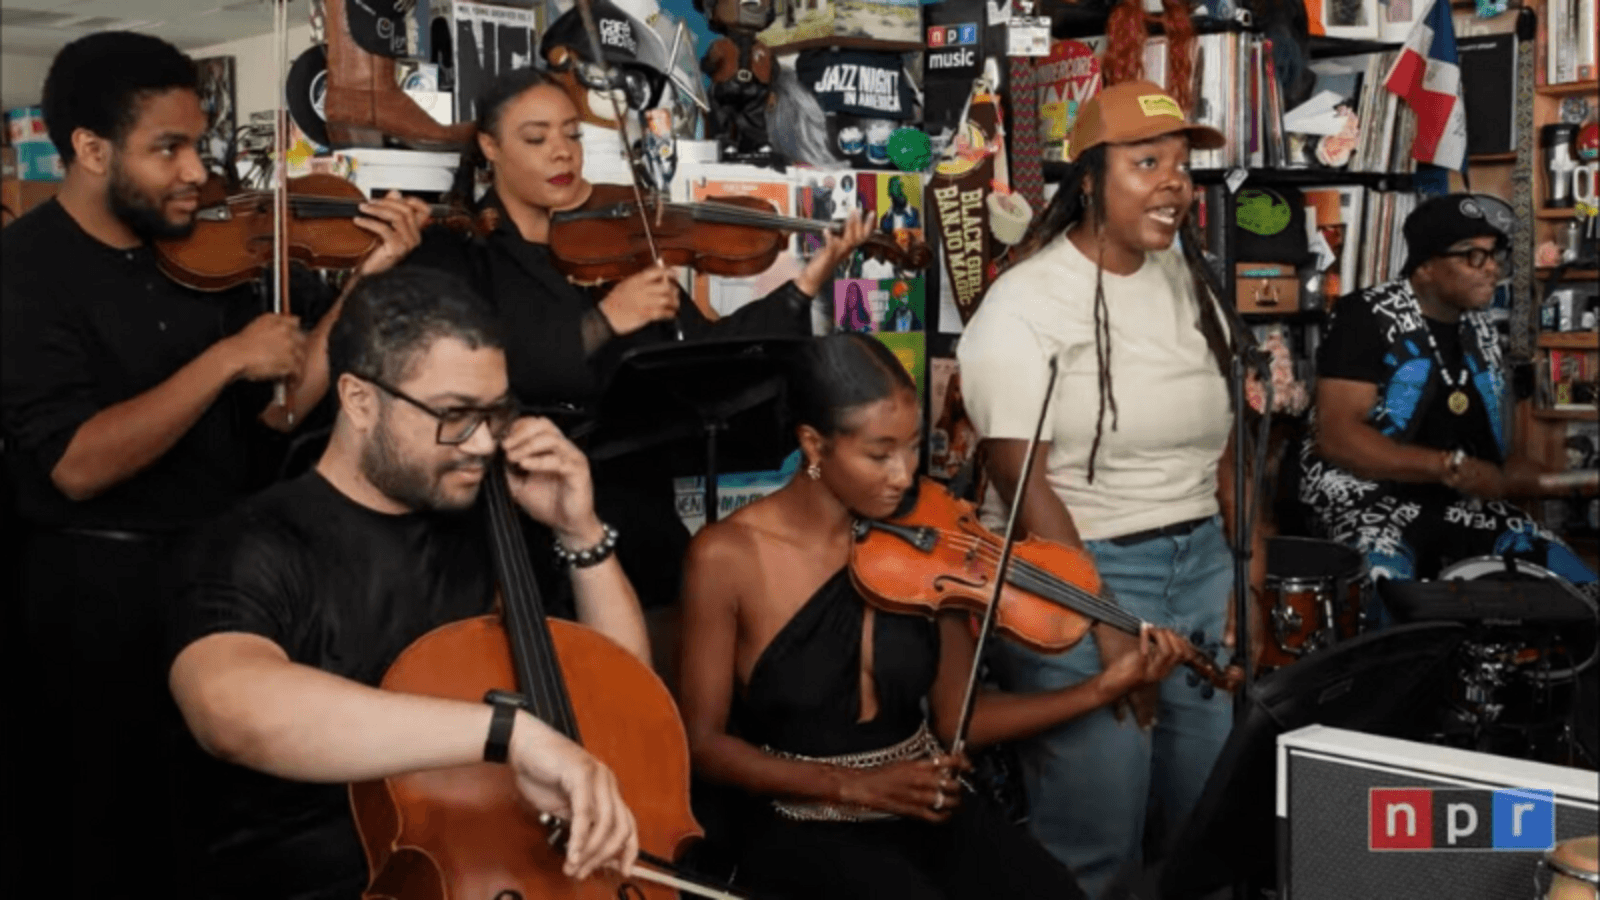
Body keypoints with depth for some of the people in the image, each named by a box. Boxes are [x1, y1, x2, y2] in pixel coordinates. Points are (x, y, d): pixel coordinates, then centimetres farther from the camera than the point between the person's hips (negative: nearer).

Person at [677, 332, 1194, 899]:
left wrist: (1104, 688, -7)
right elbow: (704, 740, -7)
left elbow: (955, 719, 4)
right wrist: (854, 786, -17)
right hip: (804, 825, -3)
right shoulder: (729, 556, -11)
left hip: (926, 810, 4)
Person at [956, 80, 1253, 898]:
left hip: (1201, 568, 7)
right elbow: (1025, 487, -16)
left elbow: (1220, 445, 14)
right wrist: (1107, 630, -18)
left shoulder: (1189, 288, 9)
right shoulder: (1023, 306, -12)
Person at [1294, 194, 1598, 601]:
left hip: (1465, 503, 8)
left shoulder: (1479, 330, 13)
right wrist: (1450, 467, -24)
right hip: (1366, 495, -8)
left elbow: (1486, 439, 21)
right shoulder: (1367, 318, -10)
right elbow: (1335, 436, -19)